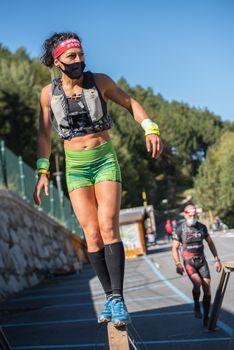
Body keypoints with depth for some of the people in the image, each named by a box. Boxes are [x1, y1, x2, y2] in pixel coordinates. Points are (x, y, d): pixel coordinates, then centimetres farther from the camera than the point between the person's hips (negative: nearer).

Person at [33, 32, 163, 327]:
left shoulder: (99, 81, -2)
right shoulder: (49, 93, 0)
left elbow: (130, 103, 9)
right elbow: (44, 134, 8)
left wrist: (150, 129, -7)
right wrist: (42, 172, 3)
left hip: (105, 161, -1)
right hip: (75, 167, 1)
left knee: (108, 228, -15)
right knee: (92, 234, -5)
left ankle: (117, 298, -16)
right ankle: (110, 297, 3)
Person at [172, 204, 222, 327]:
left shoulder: (202, 227, 4)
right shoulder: (180, 229, -6)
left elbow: (210, 243, 13)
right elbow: (175, 248, -3)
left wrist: (217, 259, 9)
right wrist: (178, 264, -15)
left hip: (202, 261, 4)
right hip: (189, 262, -3)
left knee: (207, 290, -2)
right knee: (197, 283, -30)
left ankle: (206, 319, 9)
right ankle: (196, 305, -2)